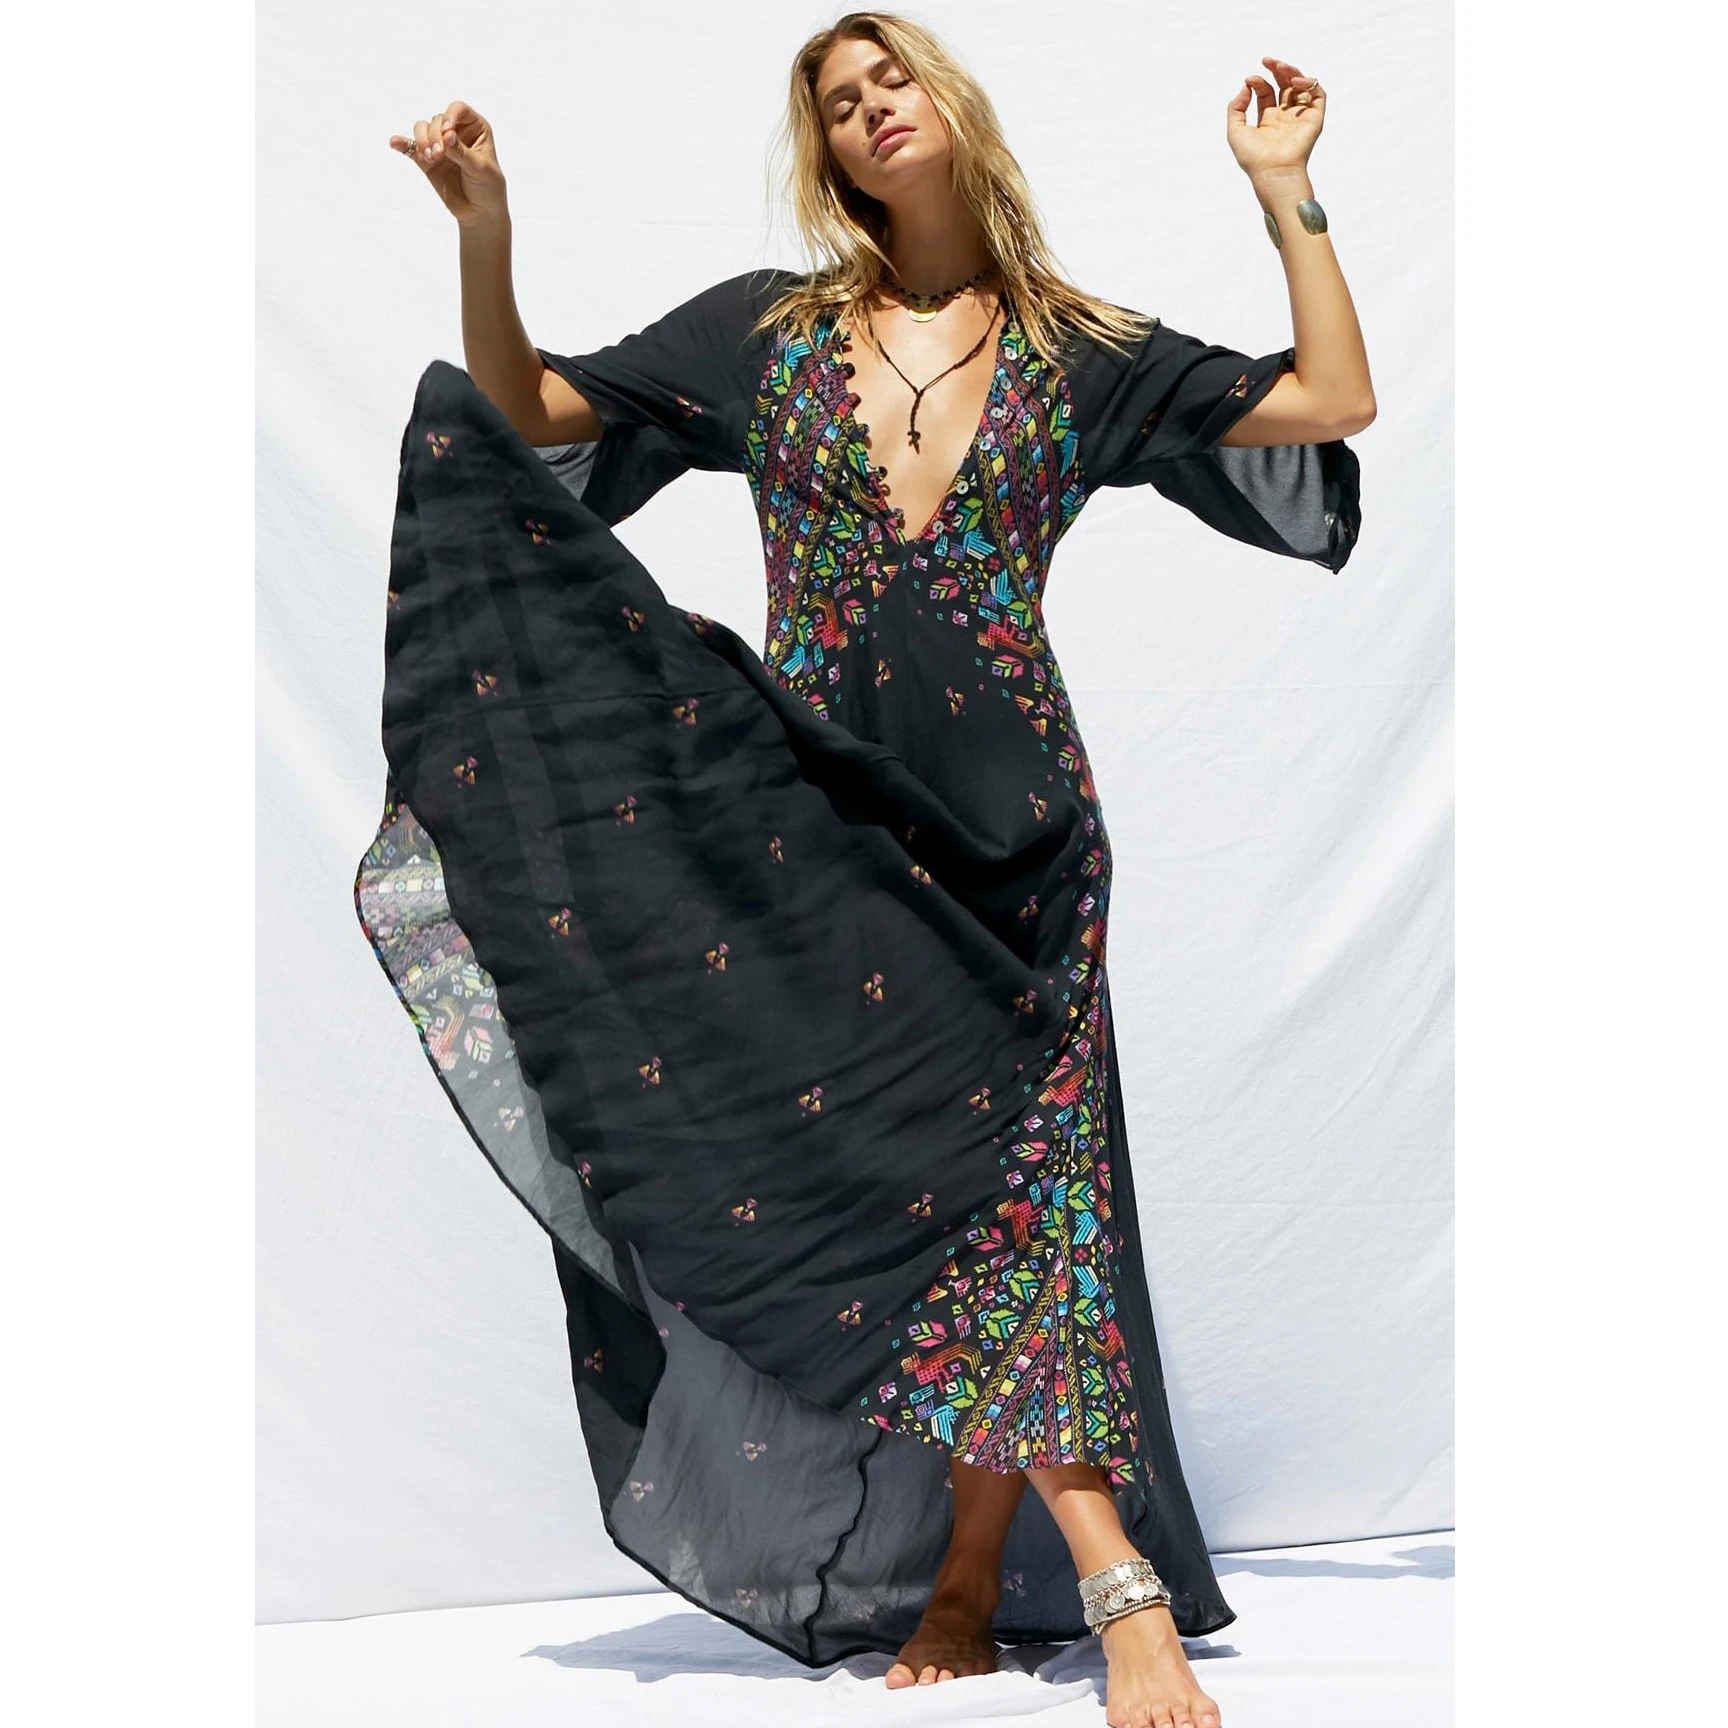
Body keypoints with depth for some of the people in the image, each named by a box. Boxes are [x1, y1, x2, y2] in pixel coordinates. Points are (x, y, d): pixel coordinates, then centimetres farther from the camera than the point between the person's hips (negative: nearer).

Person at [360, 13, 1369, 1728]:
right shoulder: (764, 330, 10)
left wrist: (1286, 192, 4)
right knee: (875, 1179, -4)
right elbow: (528, 416, 8)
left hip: (1005, 816, 0)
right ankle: (1117, 1582, 5)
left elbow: (1334, 400, 5)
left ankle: (972, 1573, 8)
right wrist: (483, 224, -5)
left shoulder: (1080, 351, 9)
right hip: (812, 807, 1)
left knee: (1002, 1168, -6)